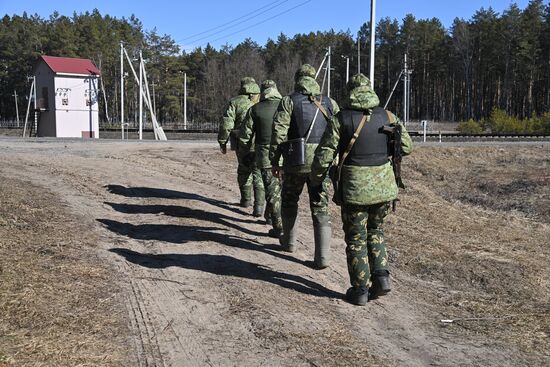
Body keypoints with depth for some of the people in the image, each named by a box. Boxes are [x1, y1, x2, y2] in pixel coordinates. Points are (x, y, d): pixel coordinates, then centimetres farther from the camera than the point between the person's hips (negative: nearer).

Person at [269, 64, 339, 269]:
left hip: (295, 162, -2)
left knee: (289, 202, 21)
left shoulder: (289, 101, -1)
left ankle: (289, 242, 33)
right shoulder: (329, 103, 9)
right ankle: (322, 256, -1)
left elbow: (278, 133, -7)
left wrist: (274, 161, 1)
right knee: (321, 209, 5)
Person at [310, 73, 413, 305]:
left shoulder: (341, 119, -8)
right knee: (375, 231, 23)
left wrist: (315, 178, 8)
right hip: (384, 185, 3)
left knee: (356, 239, 9)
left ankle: (360, 290, 15)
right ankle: (381, 276, 13)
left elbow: (324, 154, -8)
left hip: (355, 188, -3)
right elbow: (407, 147, 9)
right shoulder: (388, 116, 2)